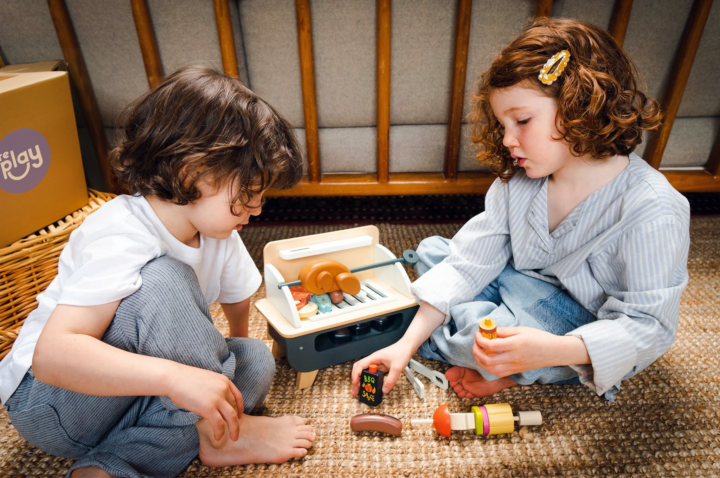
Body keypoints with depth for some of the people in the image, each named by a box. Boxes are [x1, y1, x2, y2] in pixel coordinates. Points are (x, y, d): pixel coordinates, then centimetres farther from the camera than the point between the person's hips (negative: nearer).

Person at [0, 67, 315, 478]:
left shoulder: (218, 232, -6)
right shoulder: (121, 238, -31)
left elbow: (238, 294, 13)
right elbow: (51, 355, -40)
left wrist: (234, 348, 22)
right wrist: (174, 375, -49)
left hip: (136, 395, 8)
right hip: (49, 401, -7)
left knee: (257, 360, -12)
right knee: (163, 280, -33)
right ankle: (214, 432, -17)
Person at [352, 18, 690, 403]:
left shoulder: (653, 211, -27)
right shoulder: (517, 181, -10)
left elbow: (647, 326, -24)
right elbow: (468, 263, -12)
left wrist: (551, 350, -43)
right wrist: (407, 344, -17)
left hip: (595, 339, -6)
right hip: (524, 288, 6)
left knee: (482, 326, -34)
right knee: (432, 250, 0)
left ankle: (518, 375, -1)